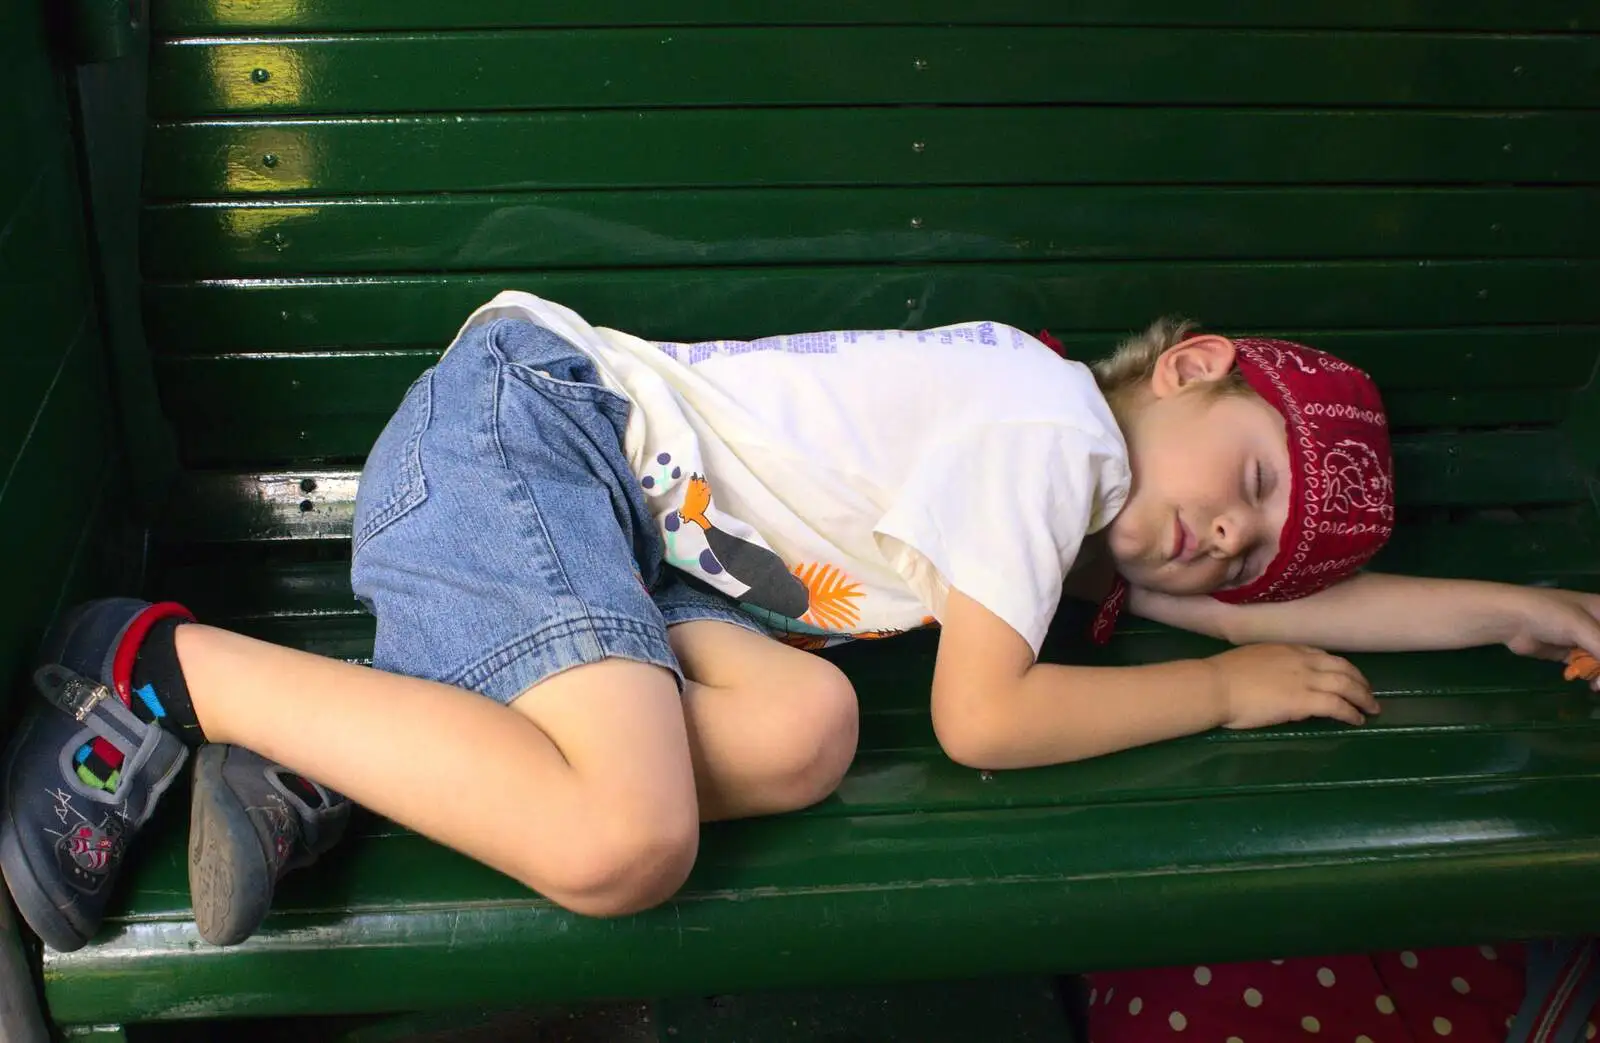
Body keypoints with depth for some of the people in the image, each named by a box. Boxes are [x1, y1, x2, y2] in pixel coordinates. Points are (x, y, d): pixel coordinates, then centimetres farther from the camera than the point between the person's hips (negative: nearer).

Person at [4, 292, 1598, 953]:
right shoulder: (1049, 426, -10)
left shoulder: (1080, 517, 19)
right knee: (626, 844, -28)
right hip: (523, 418, -9)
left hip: (618, 535, 9)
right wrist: (1230, 691, 0)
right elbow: (984, 719, -13)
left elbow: (1261, 607, 23)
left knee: (798, 735, -17)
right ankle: (171, 666, -14)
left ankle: (315, 765, -11)